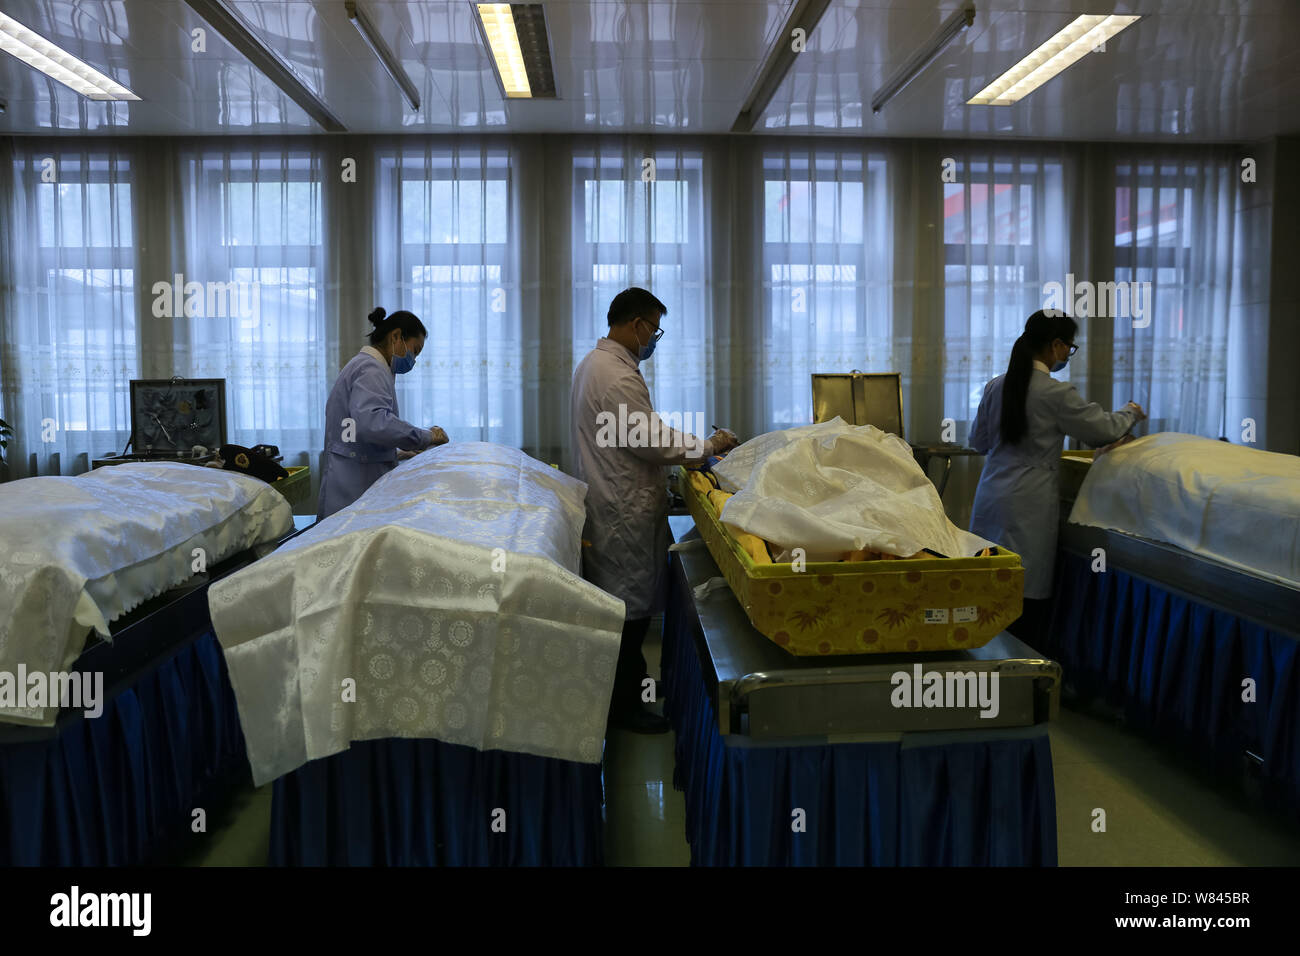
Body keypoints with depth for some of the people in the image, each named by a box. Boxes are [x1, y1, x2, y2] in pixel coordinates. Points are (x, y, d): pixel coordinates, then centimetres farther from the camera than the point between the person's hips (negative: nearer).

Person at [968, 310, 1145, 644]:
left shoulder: (995, 386, 7)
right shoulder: (1056, 394, -12)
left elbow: (978, 440, 16)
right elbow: (1104, 428, -1)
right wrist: (1131, 412, 18)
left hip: (990, 496, 7)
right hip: (1028, 504, -6)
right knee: (1027, 592, 0)